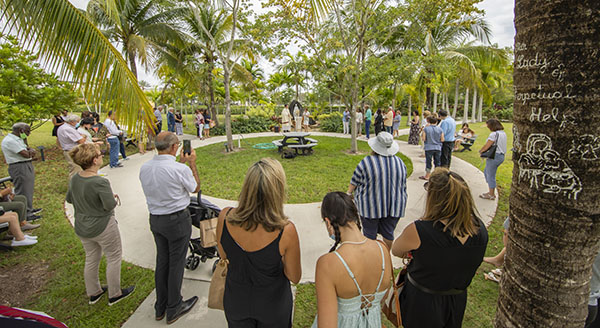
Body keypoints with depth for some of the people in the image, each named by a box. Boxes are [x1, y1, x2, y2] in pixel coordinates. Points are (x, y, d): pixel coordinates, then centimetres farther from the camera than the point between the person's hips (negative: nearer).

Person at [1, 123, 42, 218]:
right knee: (23, 191, -4)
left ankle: (29, 209, 33)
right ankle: (25, 215, 2)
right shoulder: (10, 141, -18)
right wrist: (27, 146, -4)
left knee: (29, 189, 20)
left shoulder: (18, 139, 12)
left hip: (27, 166, 10)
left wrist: (31, 151, -12)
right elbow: (26, 154, -23)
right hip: (19, 168, -10)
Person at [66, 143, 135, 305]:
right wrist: (114, 197, -5)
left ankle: (93, 293, 39)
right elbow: (110, 205, -24)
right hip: (103, 227, -7)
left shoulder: (74, 179, -3)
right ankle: (114, 294, 23)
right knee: (114, 258, 10)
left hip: (82, 228, 8)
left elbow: (69, 199, 11)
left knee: (91, 259, 22)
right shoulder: (100, 182, -28)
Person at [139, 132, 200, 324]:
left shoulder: (144, 168, -3)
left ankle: (160, 307, 36)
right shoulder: (180, 169, -22)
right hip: (177, 220, -6)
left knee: (162, 260, 20)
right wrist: (192, 164, 3)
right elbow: (195, 188, -4)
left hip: (155, 219, 6)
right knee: (176, 263, 9)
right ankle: (173, 309, 27)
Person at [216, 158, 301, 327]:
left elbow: (223, 256, -5)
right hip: (272, 306, -1)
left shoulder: (225, 217, -26)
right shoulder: (286, 231, -35)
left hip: (235, 301, 2)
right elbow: (294, 278, -16)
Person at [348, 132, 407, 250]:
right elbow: (403, 186, 9)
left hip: (371, 206, -4)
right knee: (388, 232, 18)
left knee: (369, 233, 12)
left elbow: (354, 182, -4)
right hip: (394, 206, 4)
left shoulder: (366, 162, -14)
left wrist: (349, 192, 12)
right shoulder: (400, 162, 0)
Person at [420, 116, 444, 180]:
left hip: (429, 148, -2)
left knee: (428, 162, 4)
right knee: (437, 162, 12)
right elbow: (442, 140, -3)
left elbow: (423, 138, -11)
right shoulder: (440, 129, -2)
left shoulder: (426, 128, -9)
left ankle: (427, 176, 10)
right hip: (438, 148, 2)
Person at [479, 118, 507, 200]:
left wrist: (480, 151, 0)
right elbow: (498, 145, 13)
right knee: (486, 172, 22)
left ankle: (491, 195, 12)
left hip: (494, 156, -10)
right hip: (501, 155, 10)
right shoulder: (503, 133, 11)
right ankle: (491, 192, 27)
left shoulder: (494, 134, -19)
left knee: (490, 175, 2)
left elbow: (486, 146, -19)